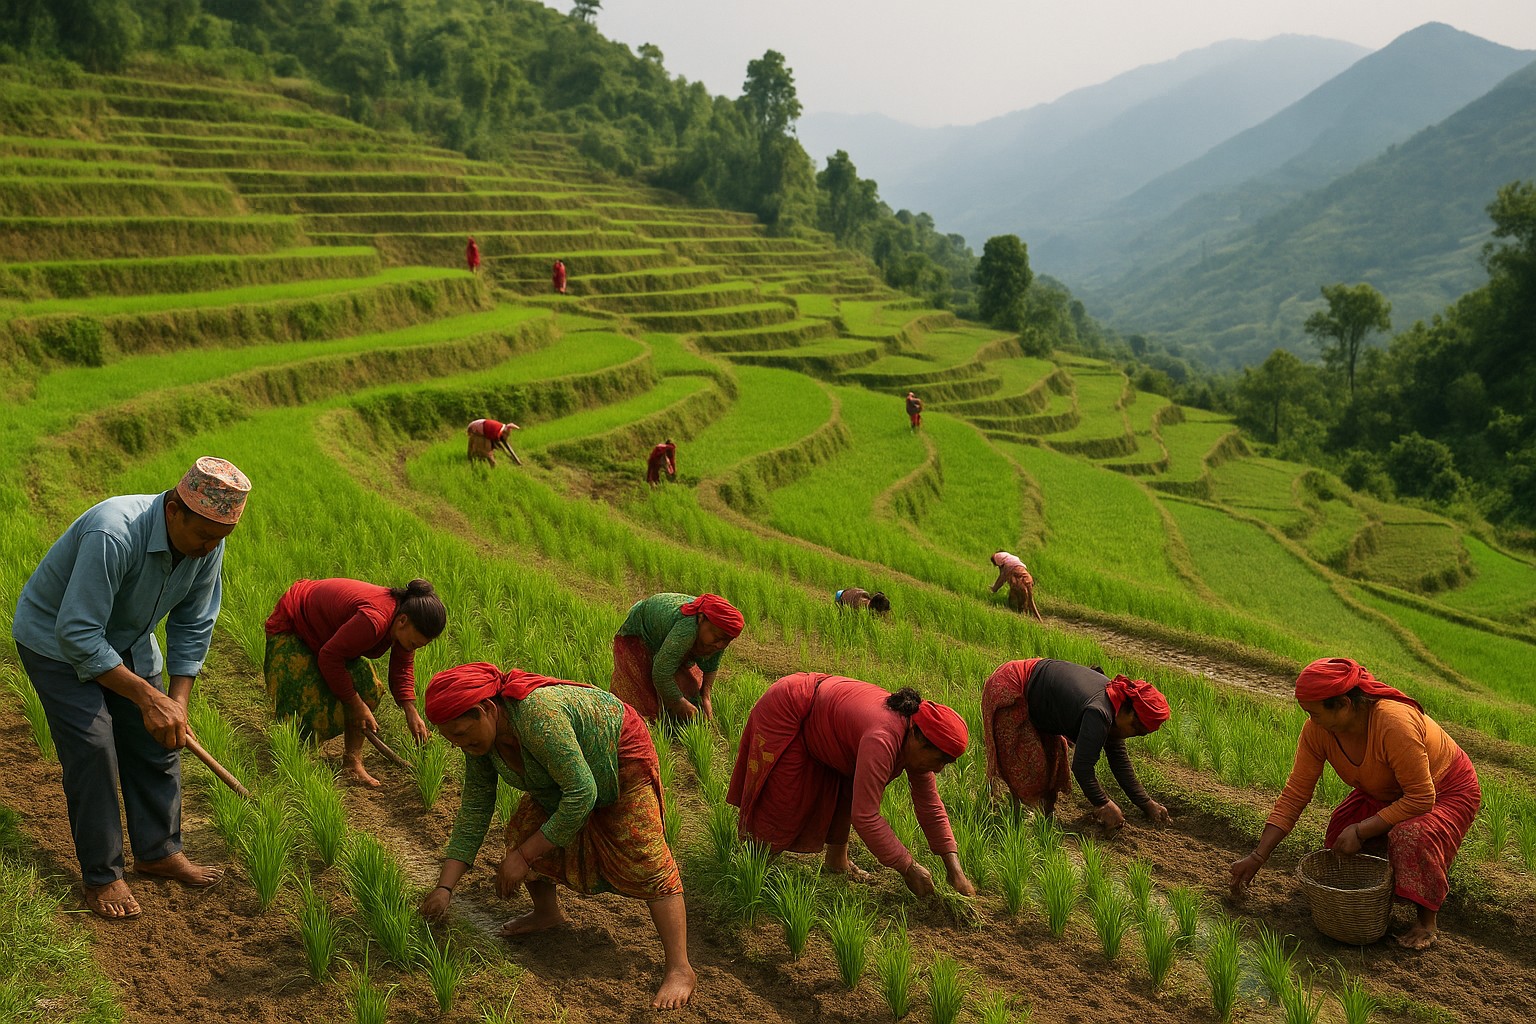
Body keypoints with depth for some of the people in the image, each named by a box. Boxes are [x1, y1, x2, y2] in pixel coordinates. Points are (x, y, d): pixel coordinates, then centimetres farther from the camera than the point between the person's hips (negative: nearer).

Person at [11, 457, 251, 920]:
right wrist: (148, 697, -35)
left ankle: (158, 851, 20)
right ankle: (101, 876, 0)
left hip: (127, 639, 7)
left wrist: (178, 701, -12)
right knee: (93, 749, -13)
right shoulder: (113, 535, -39)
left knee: (158, 741, 5)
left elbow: (192, 627, -4)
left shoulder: (207, 545, -17)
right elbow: (77, 633, -37)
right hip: (56, 639, -6)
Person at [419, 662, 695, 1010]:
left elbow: (581, 794, -35)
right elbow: (474, 809, -6)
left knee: (644, 861, -13)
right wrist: (445, 886, -10)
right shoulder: (479, 736, -13)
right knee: (522, 832, 0)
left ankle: (680, 969, -11)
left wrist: (524, 856, -28)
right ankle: (547, 912, 24)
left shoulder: (539, 717, -40)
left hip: (620, 759, -8)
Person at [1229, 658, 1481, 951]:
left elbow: (1421, 798, -33)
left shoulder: (1394, 723, -40)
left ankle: (1428, 918, -11)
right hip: (1385, 792, 7)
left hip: (1445, 791, -7)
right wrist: (1257, 857, -18)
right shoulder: (1317, 730, -20)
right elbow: (1294, 794, -16)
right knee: (1338, 846, -3)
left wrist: (1361, 831, -32)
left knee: (1412, 836, -34)